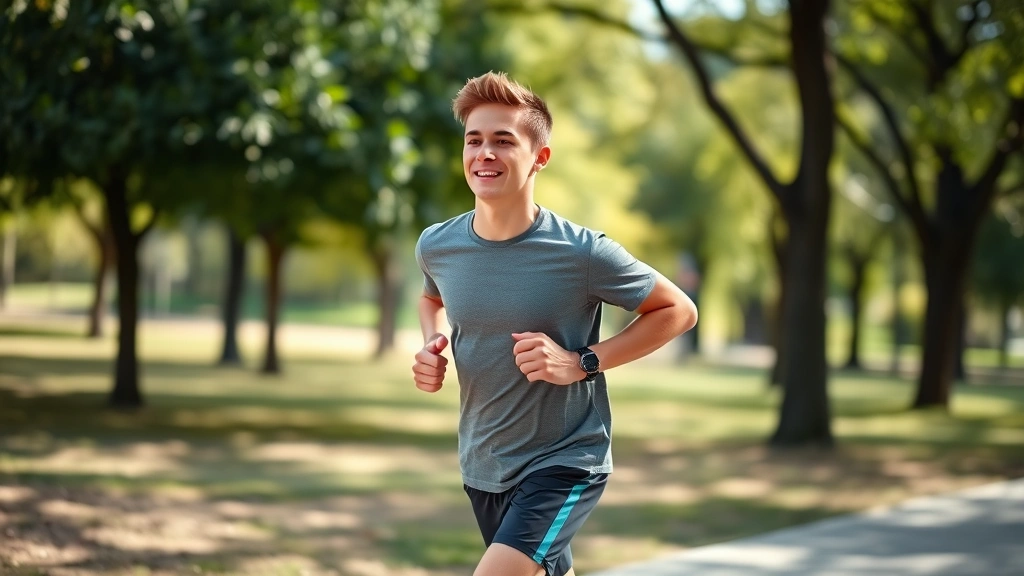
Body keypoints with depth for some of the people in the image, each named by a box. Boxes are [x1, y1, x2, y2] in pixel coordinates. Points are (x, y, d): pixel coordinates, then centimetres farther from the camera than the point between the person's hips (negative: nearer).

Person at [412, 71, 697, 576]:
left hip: (564, 463, -5)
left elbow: (678, 311, -8)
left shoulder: (583, 253, -20)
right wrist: (432, 347, -4)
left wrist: (583, 363, -19)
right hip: (481, 465, 6)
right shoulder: (436, 246, -6)